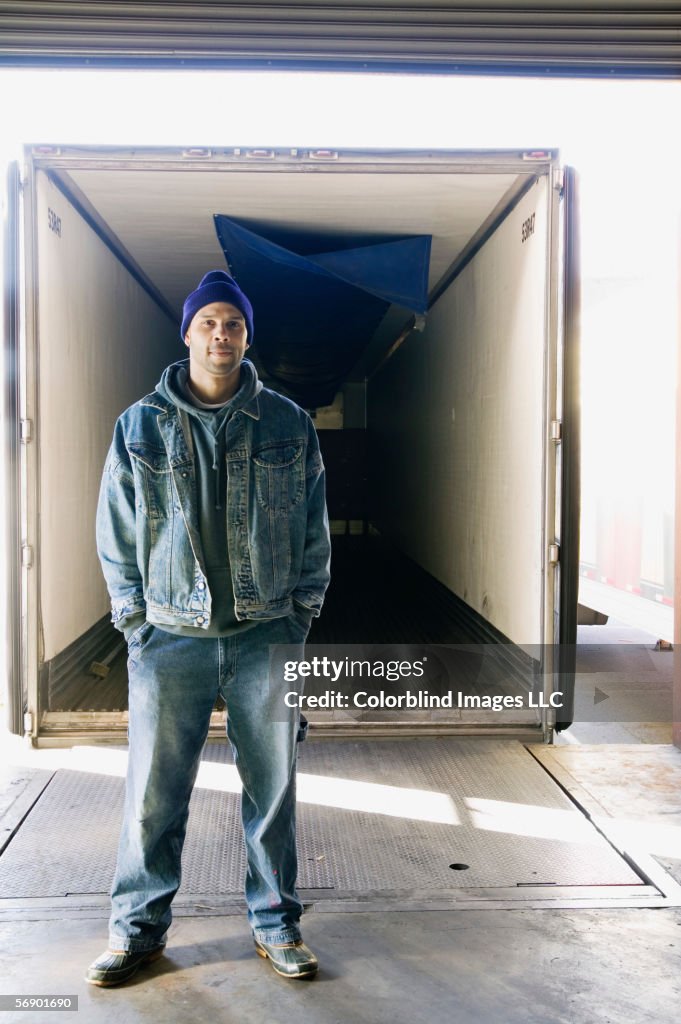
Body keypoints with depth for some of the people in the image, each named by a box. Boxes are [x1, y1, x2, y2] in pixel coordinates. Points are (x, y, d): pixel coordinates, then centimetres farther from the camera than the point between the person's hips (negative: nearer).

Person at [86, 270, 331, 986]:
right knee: (153, 792, 6)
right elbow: (115, 532, 7)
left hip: (267, 636, 1)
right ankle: (139, 927, 26)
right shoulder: (139, 426, 4)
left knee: (273, 785, 10)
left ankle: (274, 922, 27)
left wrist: (301, 610, 3)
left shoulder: (288, 424, 4)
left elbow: (313, 527, 8)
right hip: (170, 637, 0)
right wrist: (134, 619, 0)